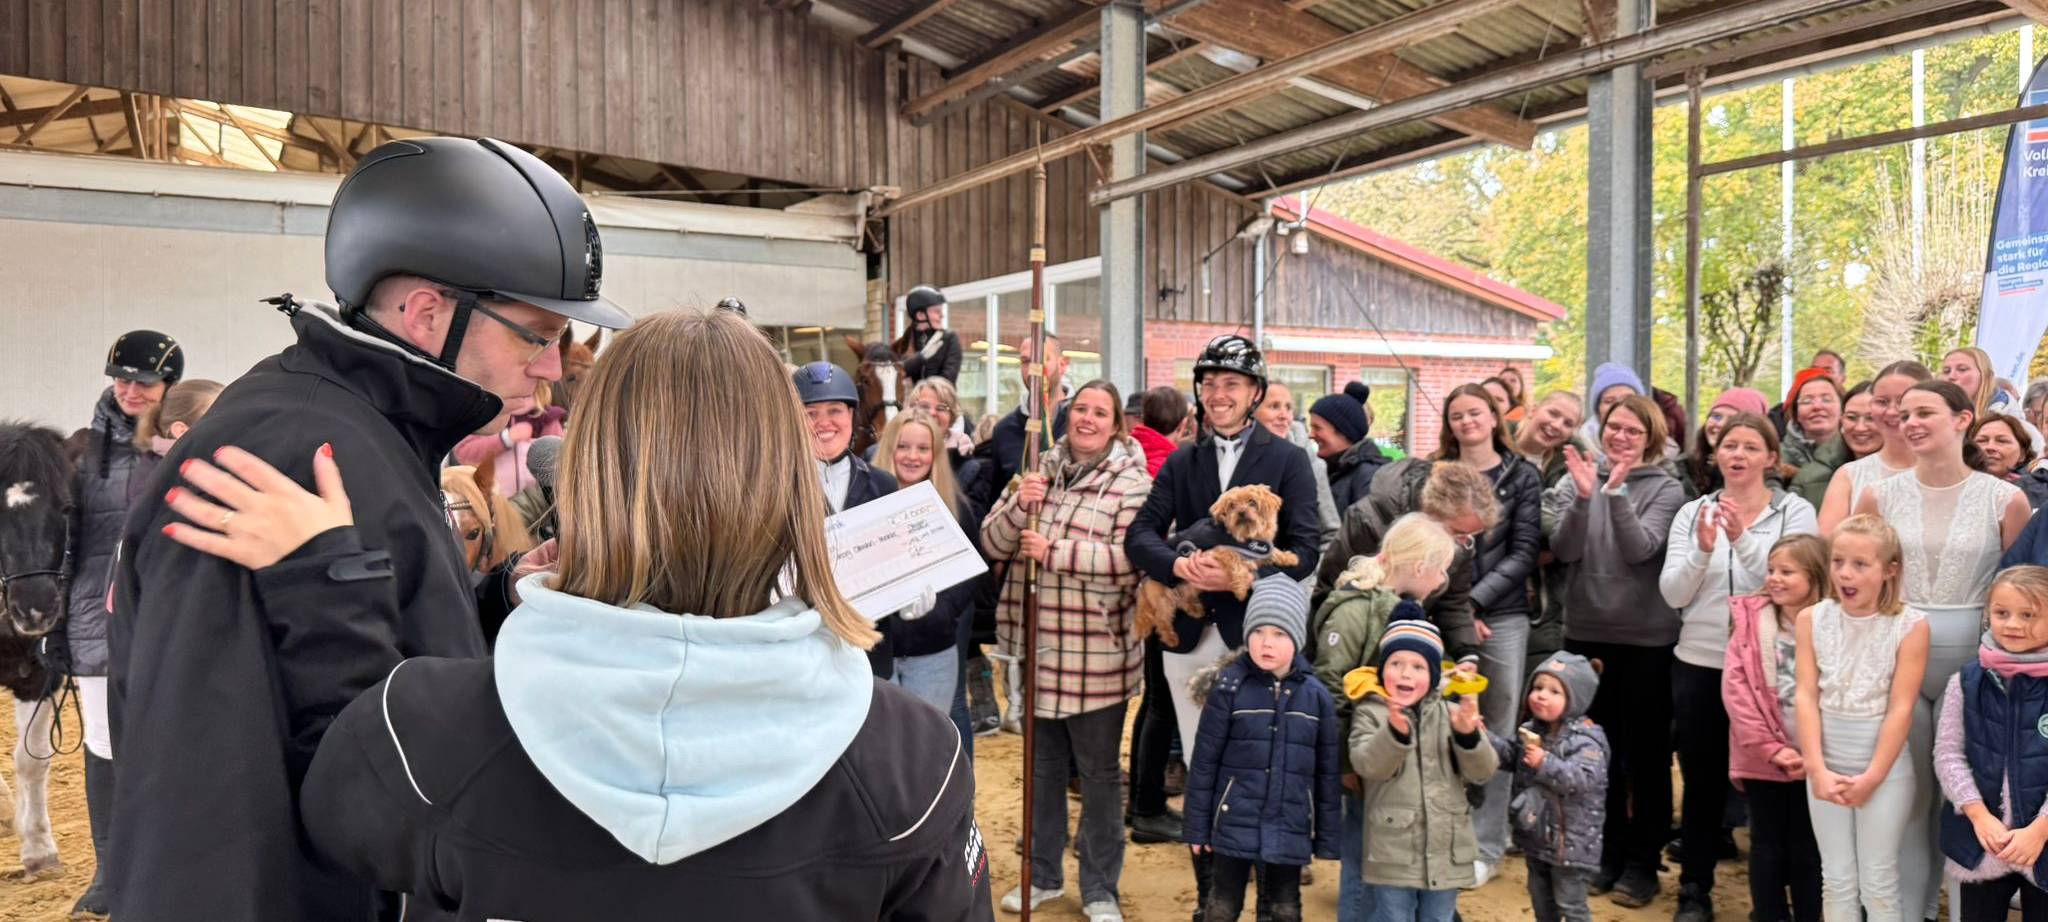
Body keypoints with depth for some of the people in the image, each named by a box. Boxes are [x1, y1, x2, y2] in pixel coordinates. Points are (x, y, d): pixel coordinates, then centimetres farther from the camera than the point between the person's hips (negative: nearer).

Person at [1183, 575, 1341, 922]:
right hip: (1235, 825, -2)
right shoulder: (1229, 687, -8)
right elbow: (1204, 761, -5)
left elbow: (1328, 772, 4)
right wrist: (1197, 827, -3)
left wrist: (1327, 837, 5)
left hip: (1290, 829, 2)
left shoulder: (1316, 695, -2)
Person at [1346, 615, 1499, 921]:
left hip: (1444, 853, 3)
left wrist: (1468, 734, -23)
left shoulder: (1449, 713, 5)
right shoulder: (1370, 712, -3)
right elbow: (1368, 764, -19)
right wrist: (1395, 731, -37)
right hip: (1392, 854, -3)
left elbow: (1482, 771, -3)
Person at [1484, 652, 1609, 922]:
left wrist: (1545, 764, -35)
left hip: (1569, 839, -7)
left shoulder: (1584, 739, -20)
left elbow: (1584, 779, -30)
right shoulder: (1530, 730, 2)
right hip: (1535, 833, 7)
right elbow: (1509, 754, 8)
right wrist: (1483, 736, -6)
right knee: (1541, 898, 23)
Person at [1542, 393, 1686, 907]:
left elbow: (1641, 549, -17)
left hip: (1647, 638, -2)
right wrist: (1584, 496, -22)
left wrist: (1617, 491, -27)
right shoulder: (1579, 479, 3)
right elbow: (1564, 549, -8)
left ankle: (1641, 861, 18)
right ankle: (1606, 852, 25)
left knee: (1645, 751, 7)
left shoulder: (1665, 488, -3)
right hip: (1586, 631, 3)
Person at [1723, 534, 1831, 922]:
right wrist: (1772, 748, -13)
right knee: (1768, 847, 13)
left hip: (1813, 763, -1)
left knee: (1808, 851, 11)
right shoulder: (1750, 620, 0)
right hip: (1762, 759, 1)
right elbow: (1734, 688, -7)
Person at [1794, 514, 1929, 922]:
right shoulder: (1813, 619, -2)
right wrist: (1817, 769, -12)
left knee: (1879, 884, 5)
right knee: (1836, 880, 10)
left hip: (1886, 767, -3)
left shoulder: (1910, 625, -11)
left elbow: (1900, 708, -12)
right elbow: (1807, 696, -5)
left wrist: (1872, 777, -14)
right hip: (1826, 765, 3)